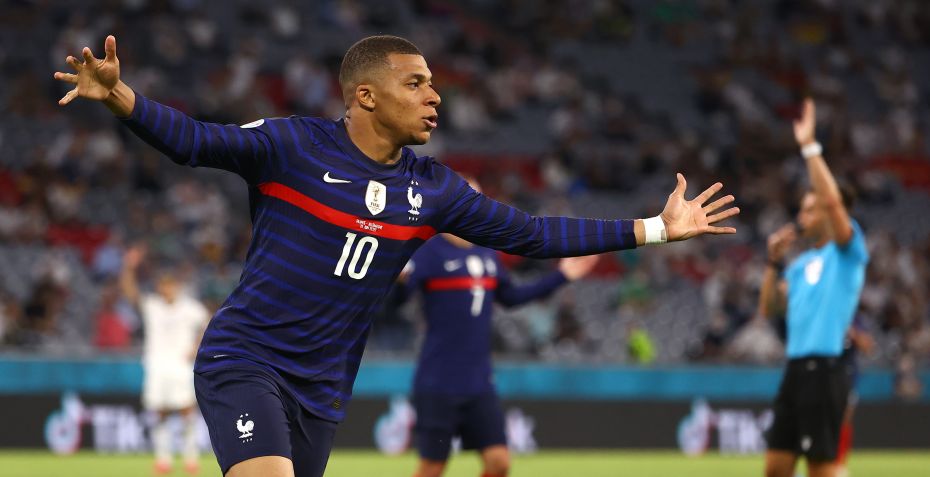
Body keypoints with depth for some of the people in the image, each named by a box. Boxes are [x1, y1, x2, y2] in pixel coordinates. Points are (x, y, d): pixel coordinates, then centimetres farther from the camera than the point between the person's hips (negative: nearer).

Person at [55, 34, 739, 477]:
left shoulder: (433, 188, 6)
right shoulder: (293, 145, -8)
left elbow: (530, 234, 10)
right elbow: (196, 141, -16)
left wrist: (655, 229, 8)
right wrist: (118, 95, -35)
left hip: (323, 389, 6)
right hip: (244, 360, -6)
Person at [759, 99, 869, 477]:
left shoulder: (847, 253, -4)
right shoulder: (801, 264, 17)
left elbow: (832, 200, -21)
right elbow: (769, 309, 17)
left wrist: (810, 147, -17)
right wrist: (774, 263, 5)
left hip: (824, 370, -8)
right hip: (795, 368, 8)